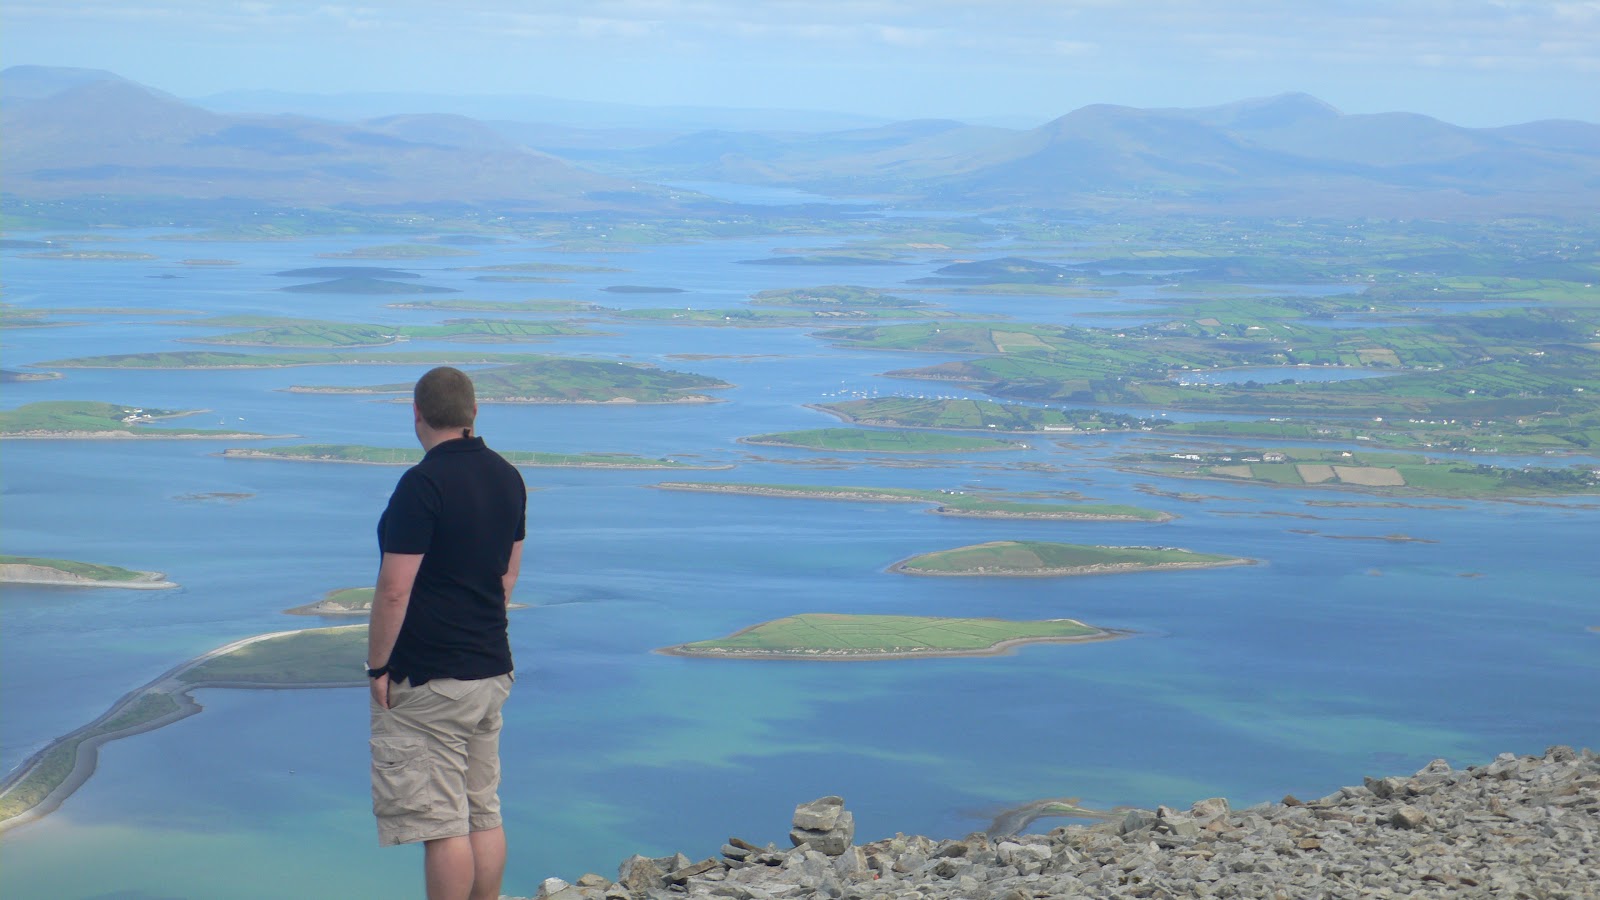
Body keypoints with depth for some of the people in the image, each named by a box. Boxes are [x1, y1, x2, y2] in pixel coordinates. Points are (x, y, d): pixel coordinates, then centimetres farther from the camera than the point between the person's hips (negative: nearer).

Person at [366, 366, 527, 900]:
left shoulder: (423, 483, -17)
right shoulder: (507, 478, 9)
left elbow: (394, 589, -18)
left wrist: (377, 666, -9)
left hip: (428, 680, -8)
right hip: (493, 670, 8)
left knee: (440, 822, -4)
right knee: (485, 815, 13)